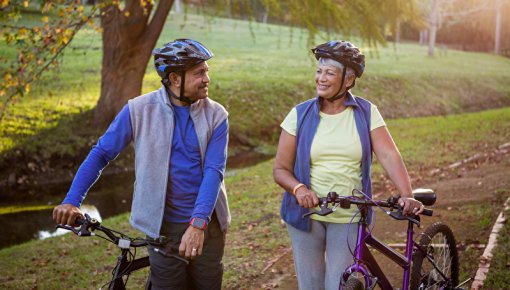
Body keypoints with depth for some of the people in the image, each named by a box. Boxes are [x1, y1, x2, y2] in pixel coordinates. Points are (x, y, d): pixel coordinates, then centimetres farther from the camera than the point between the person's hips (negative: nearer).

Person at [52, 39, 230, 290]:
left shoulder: (215, 115, -5)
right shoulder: (140, 110, -7)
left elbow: (214, 171, -13)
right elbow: (100, 154, -1)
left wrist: (198, 223, -27)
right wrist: (71, 201, -10)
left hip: (206, 225, 2)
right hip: (164, 226, -1)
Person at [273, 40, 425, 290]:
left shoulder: (366, 113, -2)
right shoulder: (300, 115, -1)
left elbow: (389, 156, -12)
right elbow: (280, 169, -1)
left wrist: (406, 195, -27)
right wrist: (299, 188, -21)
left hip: (349, 217, -1)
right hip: (307, 214, 1)